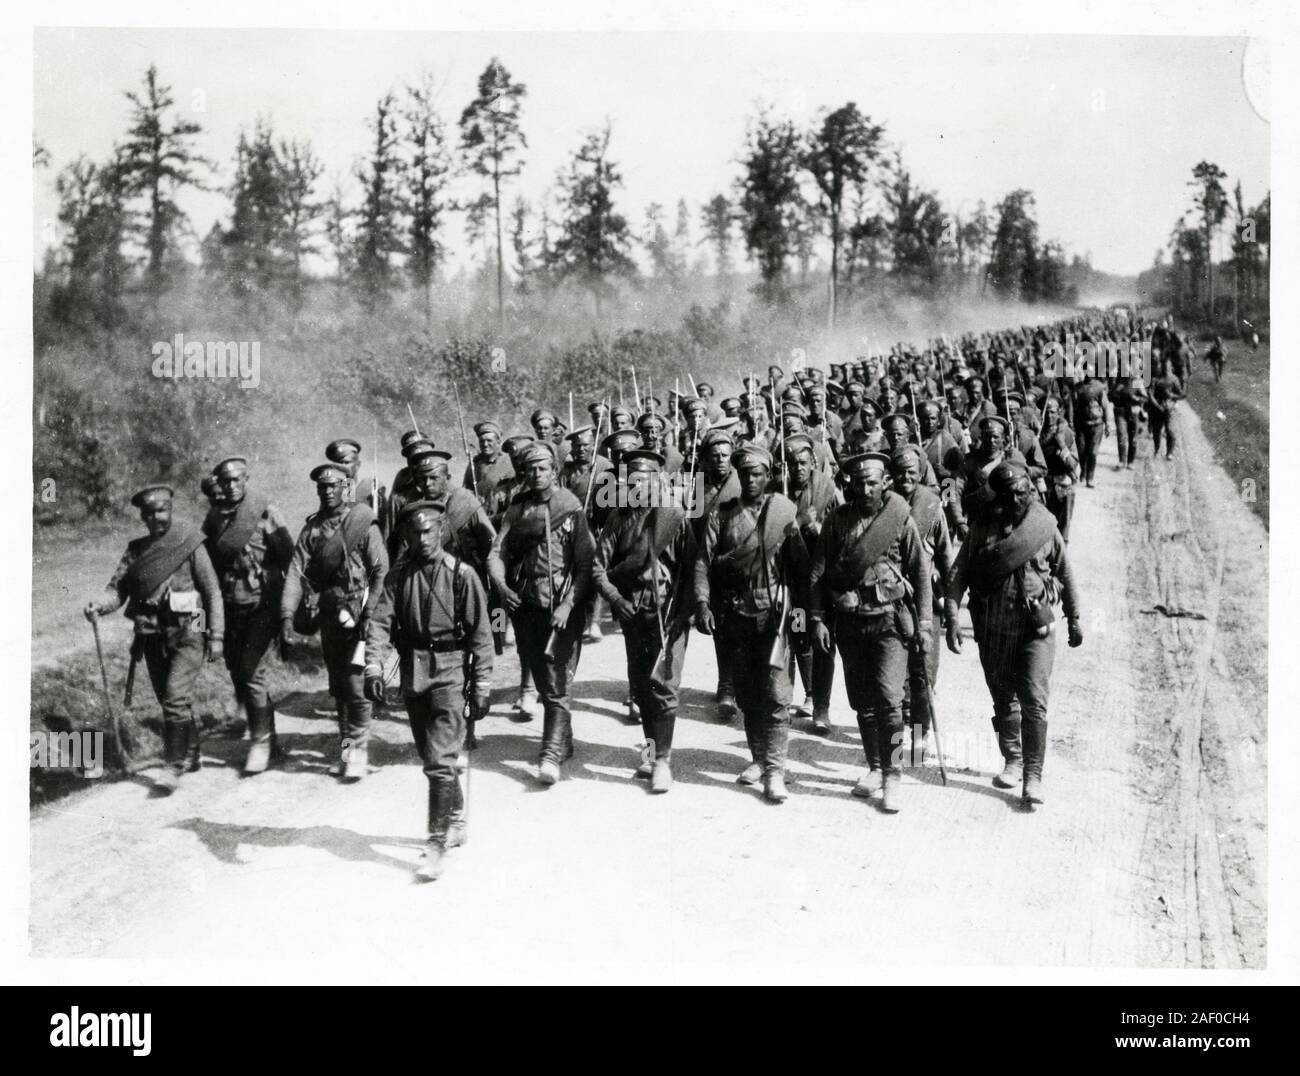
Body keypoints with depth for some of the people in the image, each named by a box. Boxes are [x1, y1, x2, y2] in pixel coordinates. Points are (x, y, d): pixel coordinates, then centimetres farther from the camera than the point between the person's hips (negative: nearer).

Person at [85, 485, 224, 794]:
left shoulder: (190, 544, -4)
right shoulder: (135, 550, 9)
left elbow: (212, 592, -4)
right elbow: (118, 588, 3)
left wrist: (216, 636, -7)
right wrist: (99, 606, -19)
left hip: (186, 633, -5)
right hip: (152, 636, 5)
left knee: (176, 696, -16)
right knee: (168, 699, 13)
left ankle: (174, 765, -9)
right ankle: (191, 754, 30)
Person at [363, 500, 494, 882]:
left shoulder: (461, 574, -6)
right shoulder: (398, 576, 6)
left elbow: (481, 634, -5)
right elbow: (379, 621, -5)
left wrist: (482, 686, -7)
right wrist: (373, 667, -21)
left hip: (449, 671, -5)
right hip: (412, 674, 5)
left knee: (440, 760, -11)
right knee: (431, 757, 16)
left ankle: (437, 843, -5)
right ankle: (456, 820, 35)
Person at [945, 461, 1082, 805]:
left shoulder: (1046, 527, 0)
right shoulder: (983, 528, -1)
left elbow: (1066, 575, 10)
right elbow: (959, 573, -3)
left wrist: (1074, 620, 14)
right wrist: (952, 617, -14)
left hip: (1037, 628, -2)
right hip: (993, 629, 2)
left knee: (1034, 702, -9)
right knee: (1003, 699, 13)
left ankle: (1033, 775, -5)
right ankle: (1012, 761, 31)